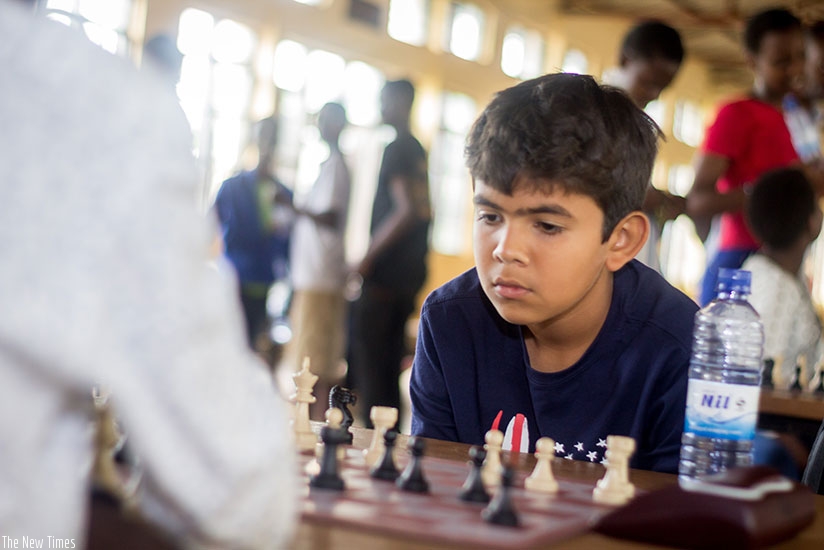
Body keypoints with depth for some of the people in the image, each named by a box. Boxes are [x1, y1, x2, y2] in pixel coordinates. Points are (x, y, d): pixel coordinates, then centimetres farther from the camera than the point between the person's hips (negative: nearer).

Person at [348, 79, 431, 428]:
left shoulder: (397, 150, -12)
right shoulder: (419, 151, 16)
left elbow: (406, 210, -21)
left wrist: (368, 258, -17)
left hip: (386, 273, -9)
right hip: (410, 274, 9)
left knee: (365, 359, -5)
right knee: (390, 365, 14)